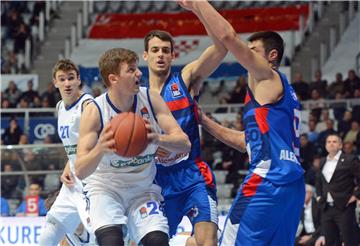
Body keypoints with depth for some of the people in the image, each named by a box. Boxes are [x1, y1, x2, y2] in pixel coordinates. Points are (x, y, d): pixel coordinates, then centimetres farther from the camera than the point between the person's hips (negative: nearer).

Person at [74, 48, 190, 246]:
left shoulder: (150, 99, -9)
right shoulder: (95, 111, -18)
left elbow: (184, 144, -11)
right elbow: (80, 170, -22)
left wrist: (158, 139, -35)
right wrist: (100, 149, -45)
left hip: (143, 189, 3)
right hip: (105, 188, -3)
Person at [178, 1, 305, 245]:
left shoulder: (268, 79, -2)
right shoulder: (281, 91, 26)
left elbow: (229, 36, -14)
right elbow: (249, 140, 31)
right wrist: (206, 122, 31)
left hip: (268, 182, -10)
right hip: (292, 186, 10)